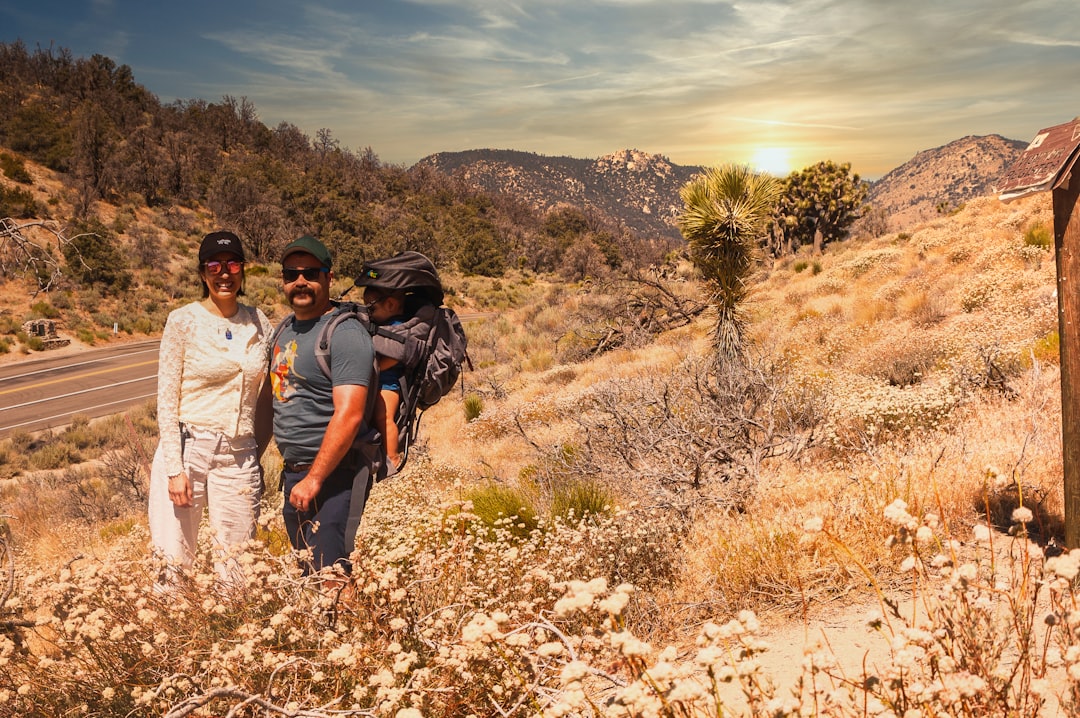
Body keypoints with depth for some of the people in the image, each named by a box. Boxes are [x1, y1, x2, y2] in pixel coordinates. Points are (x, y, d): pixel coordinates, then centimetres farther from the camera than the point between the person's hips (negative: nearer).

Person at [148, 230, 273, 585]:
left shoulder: (259, 323, 7)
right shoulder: (183, 321, -3)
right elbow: (166, 399, -5)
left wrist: (257, 455, 10)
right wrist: (174, 468, -10)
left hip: (238, 457, 3)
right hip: (187, 449, -3)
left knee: (238, 568, 7)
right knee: (172, 561, 2)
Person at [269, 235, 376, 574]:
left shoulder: (344, 333, -15)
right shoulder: (285, 329, 13)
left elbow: (349, 416, -22)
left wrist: (313, 481, -21)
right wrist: (293, 474, 14)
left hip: (332, 475, -9)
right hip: (293, 473, 9)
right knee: (304, 575, 17)